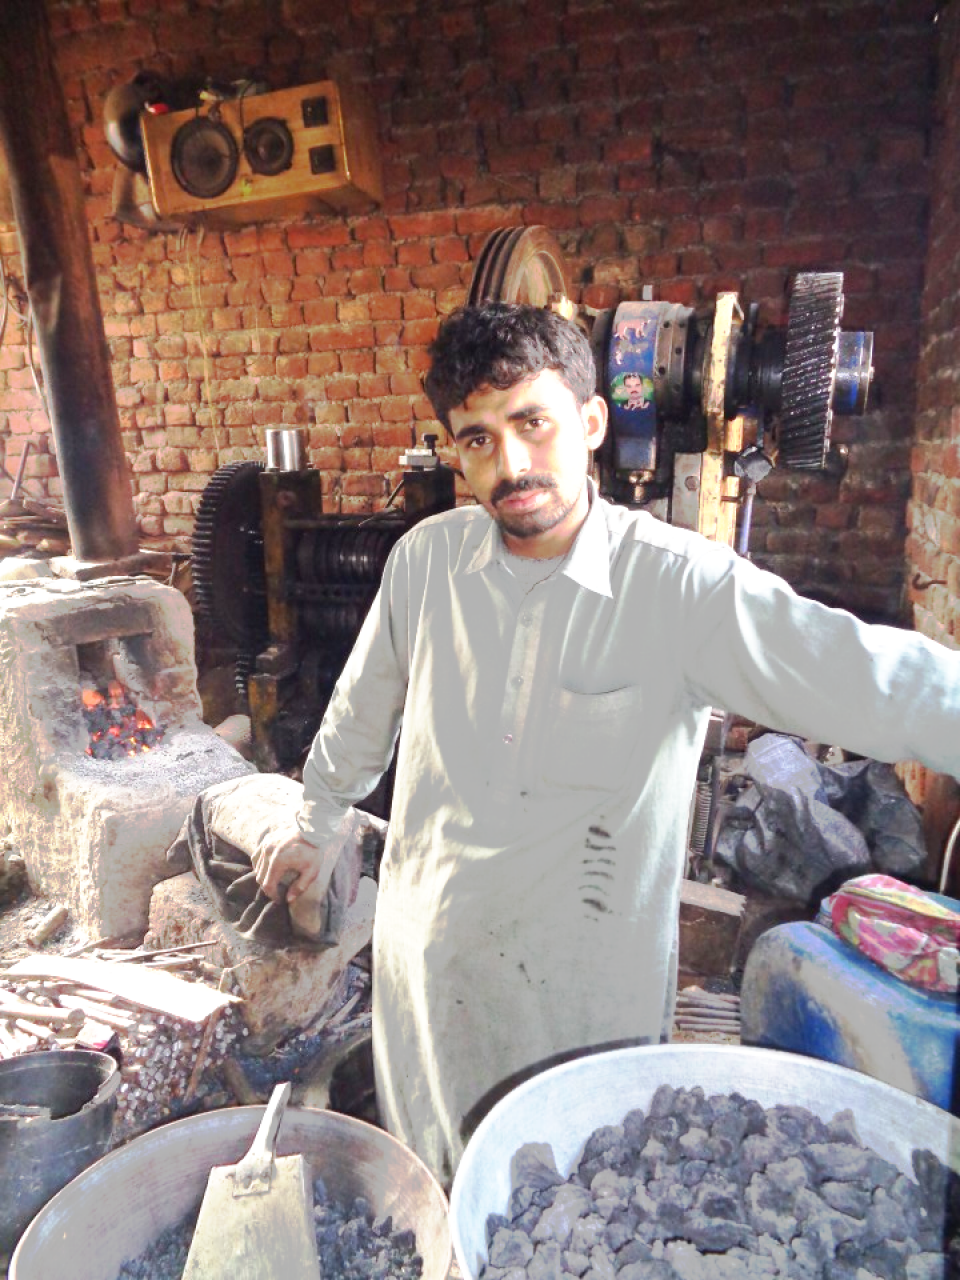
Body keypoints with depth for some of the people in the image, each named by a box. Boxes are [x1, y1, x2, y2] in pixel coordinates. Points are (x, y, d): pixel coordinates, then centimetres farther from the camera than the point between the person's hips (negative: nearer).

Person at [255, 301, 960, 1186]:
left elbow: (871, 677, -26)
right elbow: (362, 710, 8)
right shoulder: (426, 559, -7)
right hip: (429, 947, 4)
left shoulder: (680, 587, -18)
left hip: (586, 977, -3)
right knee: (434, 1187, 26)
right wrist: (315, 823, 20)